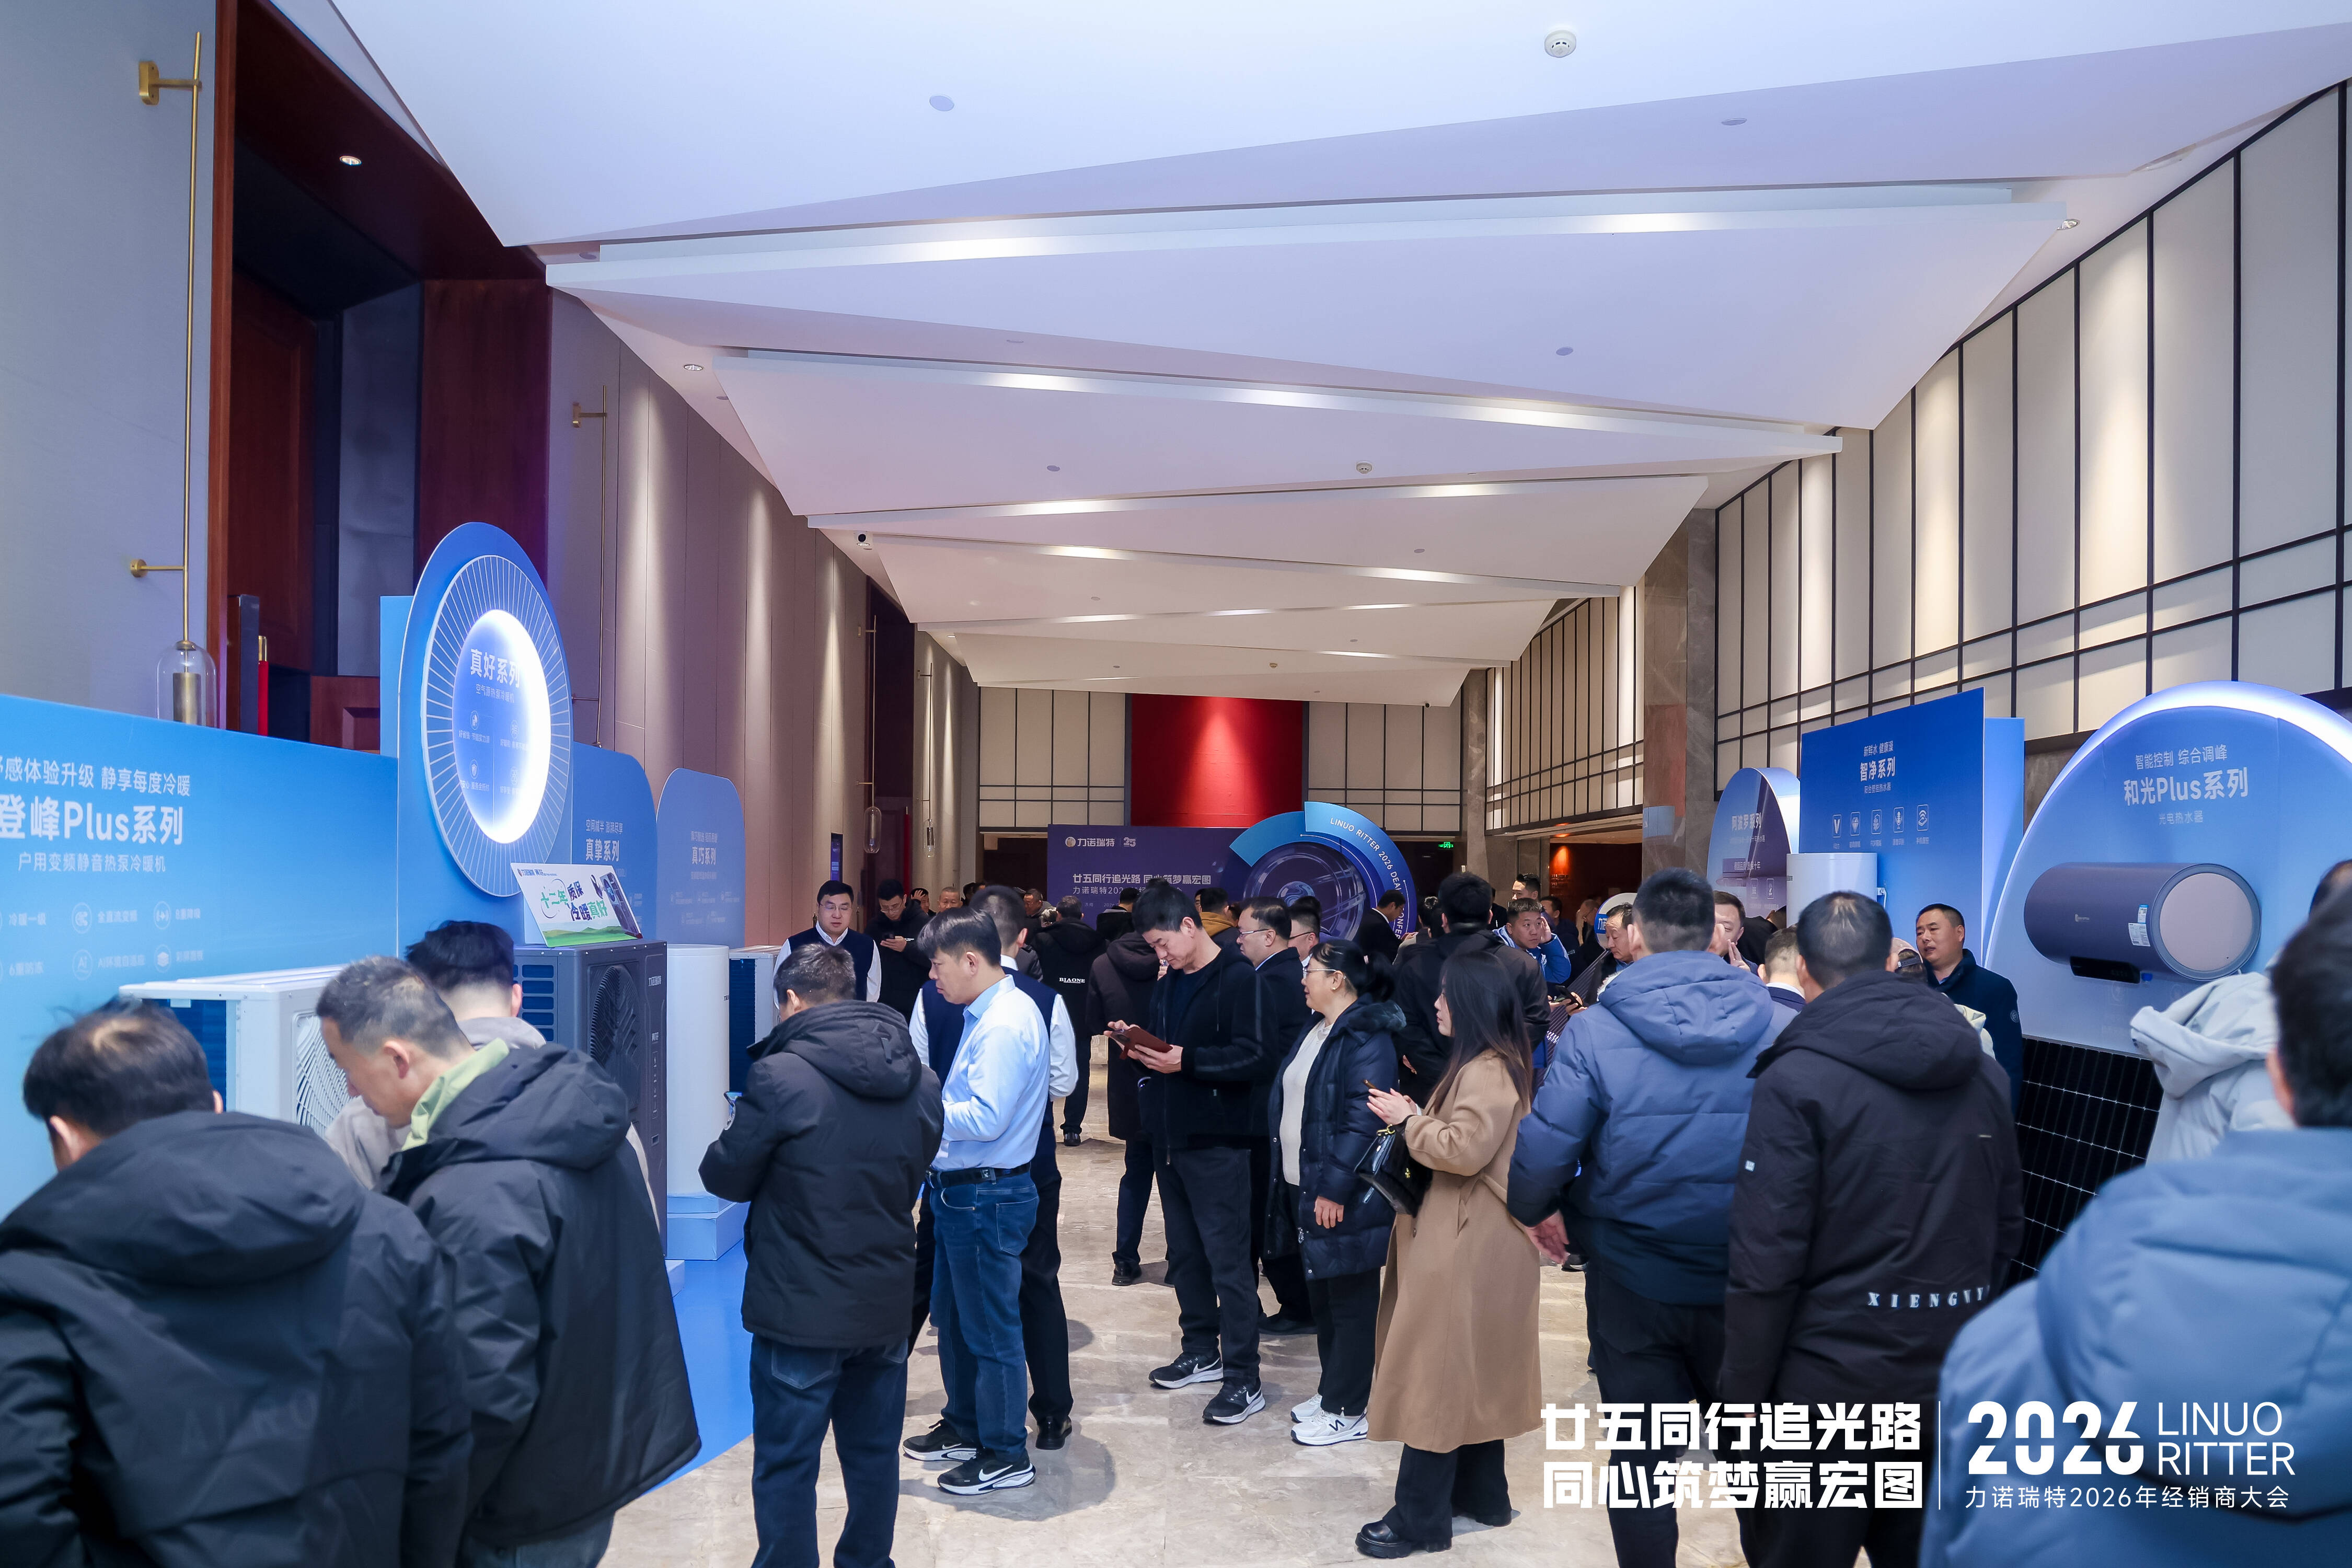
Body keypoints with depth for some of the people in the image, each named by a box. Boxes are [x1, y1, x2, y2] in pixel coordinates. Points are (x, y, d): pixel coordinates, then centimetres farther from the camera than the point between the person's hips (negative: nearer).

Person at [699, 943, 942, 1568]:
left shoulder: (781, 1076, -17)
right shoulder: (919, 1079, 2)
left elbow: (727, 1178, -6)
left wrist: (738, 1138, 14)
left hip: (801, 1310, -6)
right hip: (886, 1303, 6)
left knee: (787, 1467, 8)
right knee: (874, 1456, 18)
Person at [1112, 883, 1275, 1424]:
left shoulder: (1239, 979, -13)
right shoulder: (1169, 984, 13)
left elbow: (1259, 1058, -20)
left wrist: (1187, 1060, -24)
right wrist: (1137, 1041, 1)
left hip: (1217, 1142, -8)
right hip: (1171, 1136, 8)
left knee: (1227, 1259, -4)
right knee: (1184, 1252, 16)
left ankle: (1243, 1380, 4)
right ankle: (1202, 1353, 30)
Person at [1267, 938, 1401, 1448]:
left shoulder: (1367, 1039, -17)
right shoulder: (1315, 1032, 14)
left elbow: (1364, 1121, -23)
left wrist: (1333, 1189, -24)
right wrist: (1286, 1177, 14)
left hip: (1341, 1198, -9)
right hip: (1302, 1188, 9)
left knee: (1350, 1304, 2)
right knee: (1320, 1297, 18)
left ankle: (1348, 1413, 12)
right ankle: (1332, 1392, 31)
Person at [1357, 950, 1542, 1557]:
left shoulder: (1488, 1071, -20)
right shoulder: (1486, 1063, 13)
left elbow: (1465, 1150, -28)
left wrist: (1407, 1120, -16)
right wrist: (1418, 1119, 4)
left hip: (1468, 1245, -11)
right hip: (1470, 1238, 11)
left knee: (1436, 1373, -3)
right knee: (1467, 1371, 18)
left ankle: (1421, 1520, 5)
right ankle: (1481, 1494, 29)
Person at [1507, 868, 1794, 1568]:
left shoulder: (1595, 1030, -14)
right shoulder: (1781, 1026, -9)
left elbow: (1542, 1153, -15)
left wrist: (1537, 1211, 7)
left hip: (1634, 1280, -1)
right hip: (1748, 1280, 2)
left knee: (1640, 1456, 14)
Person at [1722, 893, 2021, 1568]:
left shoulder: (1797, 1080, -16)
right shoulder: (1981, 1070, 4)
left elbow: (1768, 1258, -17)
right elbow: (2004, 1226, 11)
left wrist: (1743, 1389, -8)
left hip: (1832, 1375, -6)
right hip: (1954, 1374, 6)